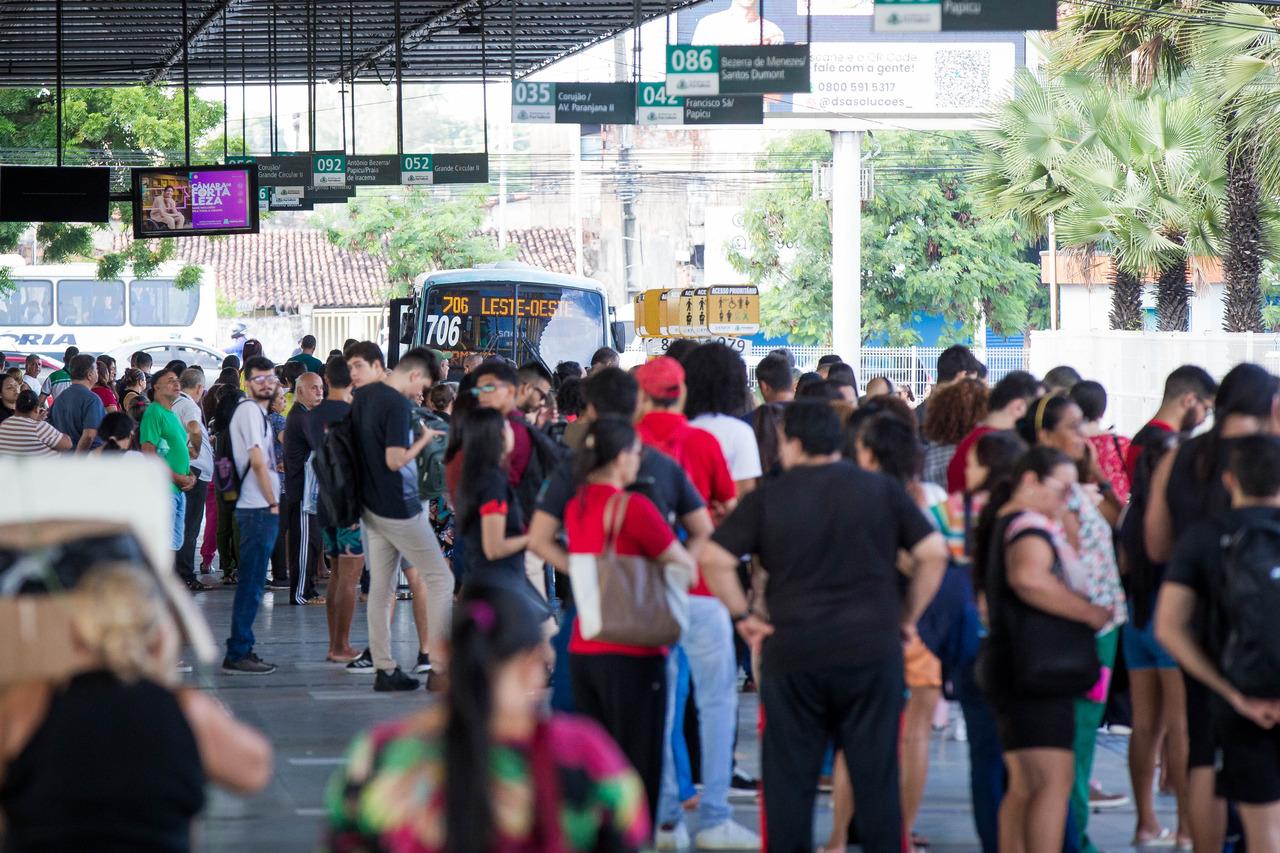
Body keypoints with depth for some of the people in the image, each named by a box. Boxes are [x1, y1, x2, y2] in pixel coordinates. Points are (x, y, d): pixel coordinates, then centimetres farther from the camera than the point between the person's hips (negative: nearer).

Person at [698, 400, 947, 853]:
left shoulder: (768, 497, 0)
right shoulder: (882, 490, 3)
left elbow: (714, 558, -7)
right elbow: (933, 553, -1)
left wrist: (742, 616, 2)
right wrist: (908, 617, 7)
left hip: (792, 655, -1)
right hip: (873, 653, 1)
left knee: (789, 781, 7)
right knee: (876, 778, 5)